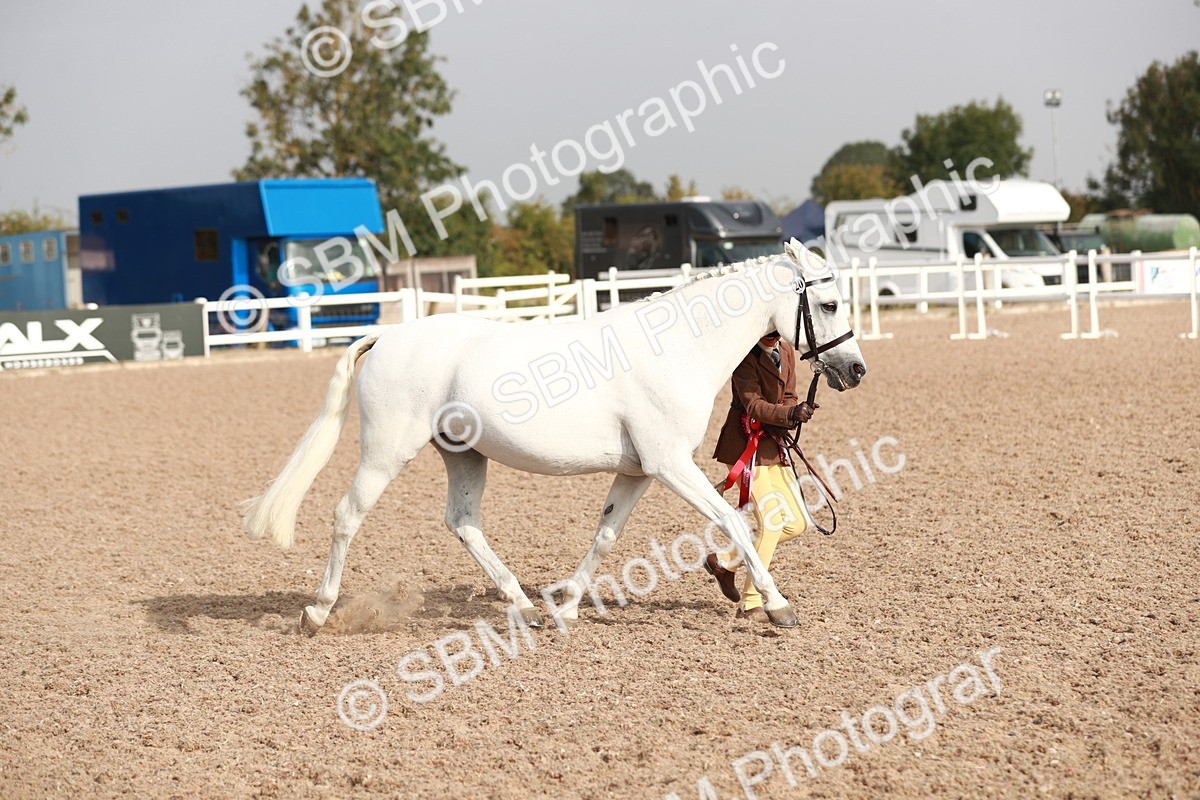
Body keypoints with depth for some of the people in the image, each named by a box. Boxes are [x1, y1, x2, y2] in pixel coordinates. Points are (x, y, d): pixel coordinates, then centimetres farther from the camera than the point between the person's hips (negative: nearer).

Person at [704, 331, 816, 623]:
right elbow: (754, 404, -22)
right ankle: (750, 604, -5)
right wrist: (790, 413, -37)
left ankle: (725, 561, 19)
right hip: (747, 445, -8)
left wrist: (796, 414, -13)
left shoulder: (786, 352, 8)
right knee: (771, 522, -14)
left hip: (775, 446, 8)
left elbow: (788, 397, 10)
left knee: (797, 523, 7)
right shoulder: (746, 357, -14)